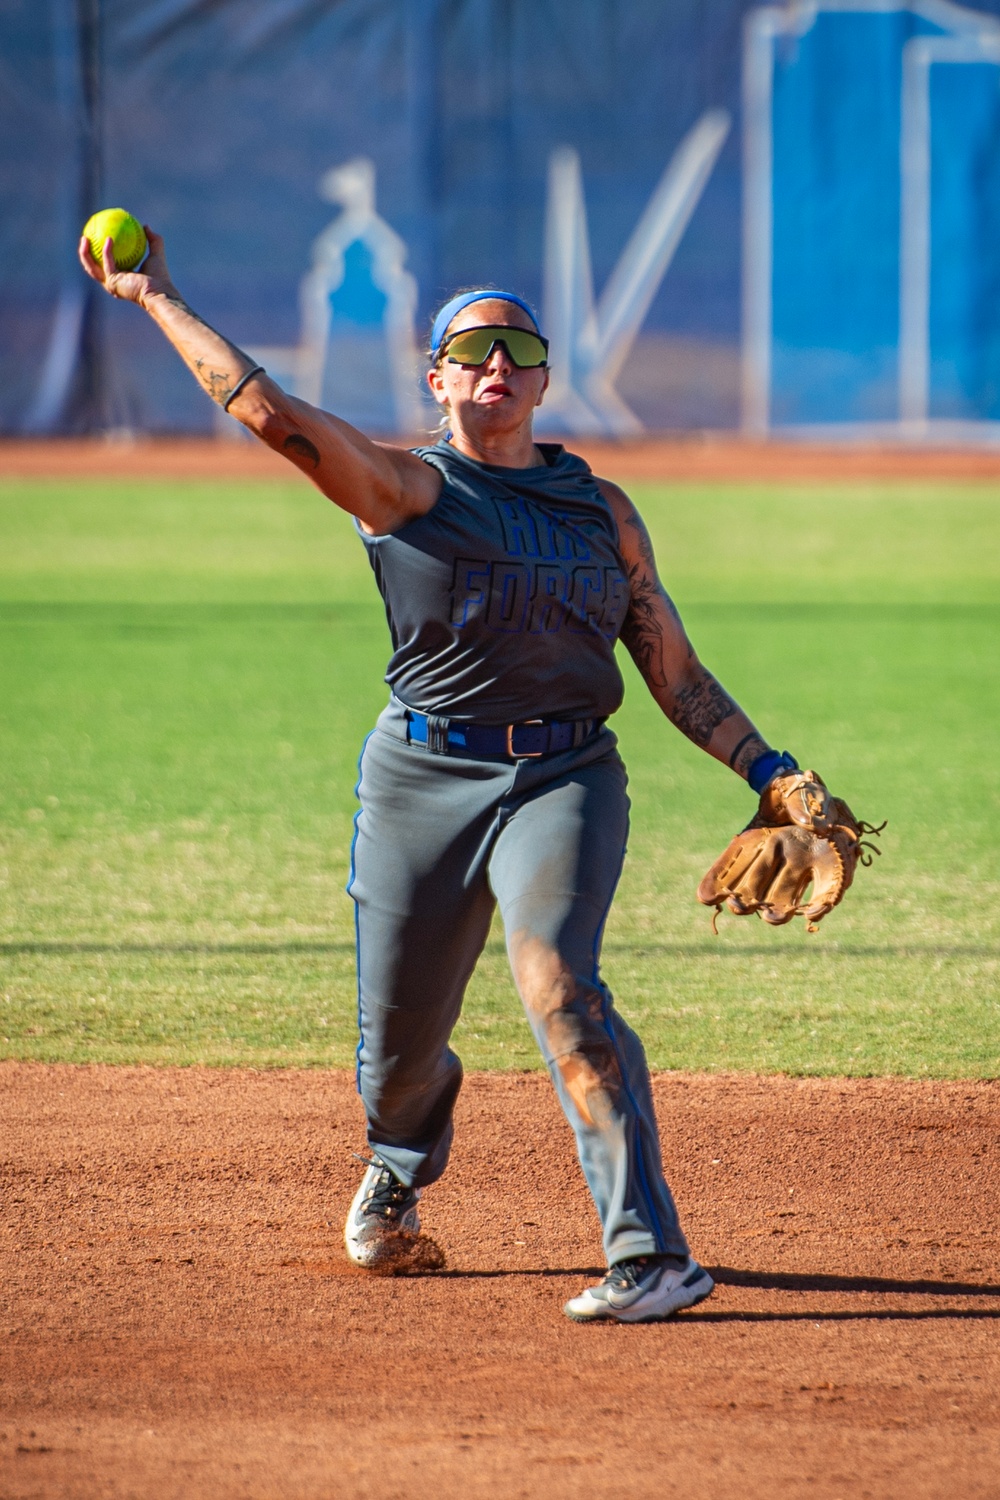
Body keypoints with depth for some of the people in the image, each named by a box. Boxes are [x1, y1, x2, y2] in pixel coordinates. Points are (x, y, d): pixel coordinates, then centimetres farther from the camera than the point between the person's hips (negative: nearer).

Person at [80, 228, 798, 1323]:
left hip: (566, 778, 0)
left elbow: (675, 672, 15)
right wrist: (155, 299, -10)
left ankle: (650, 1253, -29)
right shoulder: (407, 488, 3)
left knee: (558, 986, -24)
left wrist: (772, 773, 6)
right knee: (398, 1039, 7)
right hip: (423, 779, 0)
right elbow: (263, 408, -9)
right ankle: (399, 1170, 46)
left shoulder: (604, 511, 13)